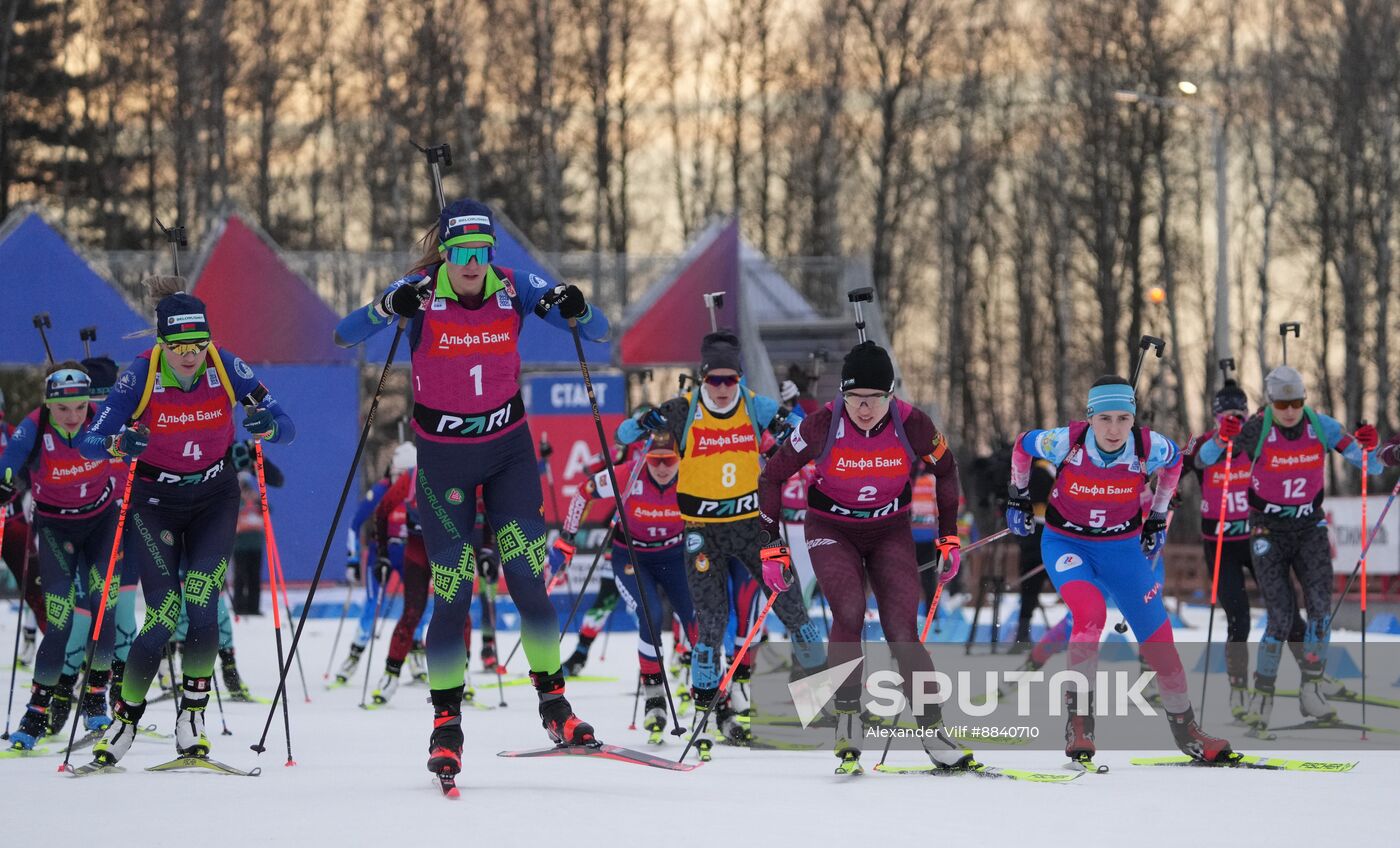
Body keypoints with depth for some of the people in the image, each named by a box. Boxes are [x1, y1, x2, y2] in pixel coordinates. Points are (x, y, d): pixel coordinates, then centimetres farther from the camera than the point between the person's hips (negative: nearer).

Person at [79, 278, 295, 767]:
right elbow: (89, 442, -23)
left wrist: (267, 425, -38)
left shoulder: (225, 368, -17)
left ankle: (193, 717, -4)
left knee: (201, 605, -16)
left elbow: (288, 429, -15)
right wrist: (120, 444, -44)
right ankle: (126, 716, 7)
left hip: (214, 497, 1)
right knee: (164, 615, -11)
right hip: (156, 501, -1)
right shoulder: (142, 375, -21)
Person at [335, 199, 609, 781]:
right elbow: (345, 335, -23)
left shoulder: (514, 289, -10)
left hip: (509, 451, 1)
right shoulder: (421, 292, -14)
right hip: (443, 458, -1)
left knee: (528, 581, -8)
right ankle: (446, 725, 8)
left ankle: (554, 707, 3)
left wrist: (575, 310, -30)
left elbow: (599, 333, -7)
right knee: (452, 595, -3)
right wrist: (389, 308, -42)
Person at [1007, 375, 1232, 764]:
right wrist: (1019, 494, 8)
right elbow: (1022, 446, -3)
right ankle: (1078, 719, -20)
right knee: (1090, 612, -31)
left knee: (1158, 638, 2)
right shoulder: (1066, 442, -25)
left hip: (1123, 547, 2)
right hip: (1066, 543, -2)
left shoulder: (1150, 447, -20)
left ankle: (1186, 731, 22)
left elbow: (1174, 461, 5)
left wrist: (1158, 517, 10)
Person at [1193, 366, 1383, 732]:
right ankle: (1262, 697, -1)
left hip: (1310, 528, 2)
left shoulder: (1322, 427, -9)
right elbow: (1202, 461, -13)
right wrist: (1222, 438, -34)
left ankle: (1312, 691, -7)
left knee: (1320, 606, -16)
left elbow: (1373, 468, -5)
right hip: (1268, 532, -2)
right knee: (1282, 616, -12)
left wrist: (1369, 447, -28)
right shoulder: (1256, 430, -16)